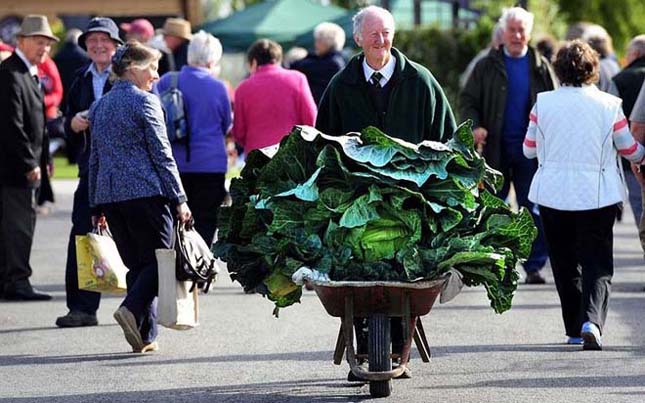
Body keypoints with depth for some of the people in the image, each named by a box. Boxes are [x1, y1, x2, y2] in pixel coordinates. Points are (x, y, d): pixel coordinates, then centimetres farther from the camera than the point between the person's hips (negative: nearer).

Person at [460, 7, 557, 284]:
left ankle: (534, 266, 3)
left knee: (533, 209, 0)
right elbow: (468, 100, 6)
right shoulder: (487, 66, 5)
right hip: (496, 148, 0)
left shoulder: (540, 67, 6)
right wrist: (475, 126, -13)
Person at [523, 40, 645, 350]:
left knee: (565, 264, 14)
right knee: (598, 263, 2)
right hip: (597, 195, -1)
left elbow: (529, 150, 5)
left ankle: (575, 329, 18)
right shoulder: (608, 105, -6)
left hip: (553, 196, 2)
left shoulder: (542, 104, -4)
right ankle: (592, 321, -20)